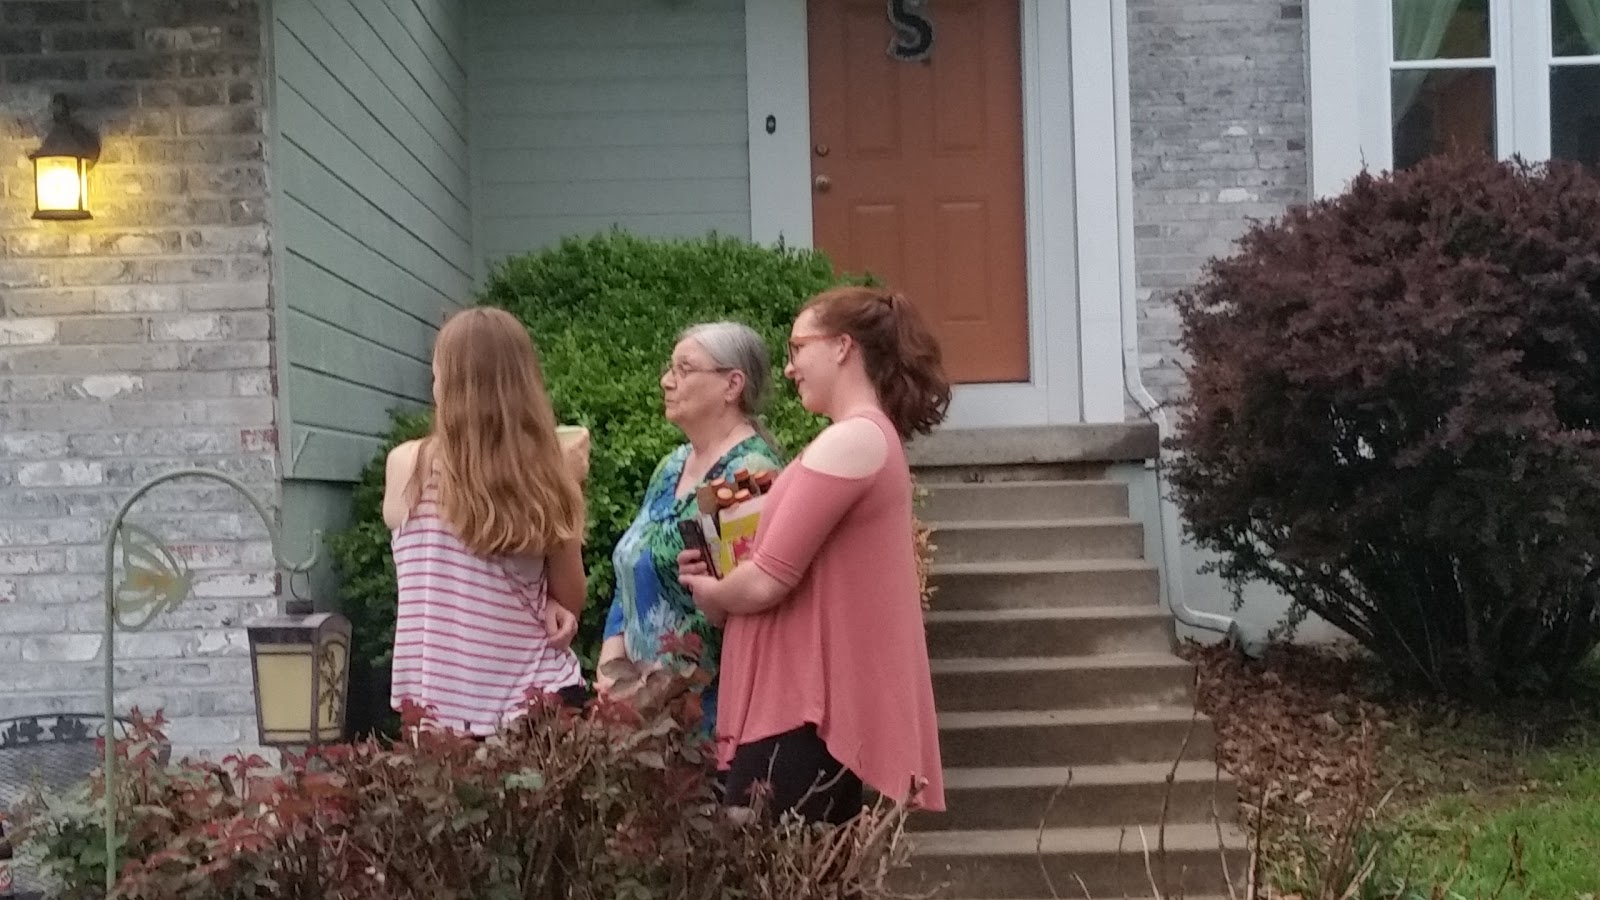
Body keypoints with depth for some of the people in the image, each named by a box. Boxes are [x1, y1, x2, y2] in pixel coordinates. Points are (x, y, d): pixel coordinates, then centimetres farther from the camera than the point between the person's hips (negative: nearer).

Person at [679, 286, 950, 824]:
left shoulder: (848, 440, -14)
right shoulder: (874, 437, 20)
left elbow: (768, 582, -17)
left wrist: (710, 593, 4)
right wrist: (725, 582, 6)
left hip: (804, 709, -10)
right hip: (823, 699, 10)